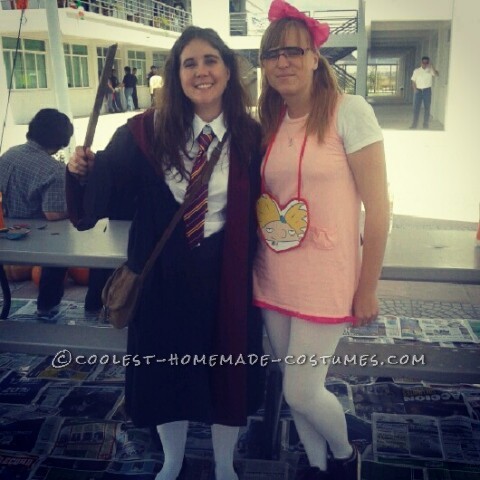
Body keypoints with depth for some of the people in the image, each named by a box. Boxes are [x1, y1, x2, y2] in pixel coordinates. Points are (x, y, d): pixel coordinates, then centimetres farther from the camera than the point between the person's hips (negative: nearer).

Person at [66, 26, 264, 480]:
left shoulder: (250, 136, -6)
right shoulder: (146, 132, -6)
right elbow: (106, 180, -1)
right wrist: (82, 168, -19)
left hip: (226, 273, 0)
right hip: (164, 274, 1)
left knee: (227, 372, 17)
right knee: (166, 372, 18)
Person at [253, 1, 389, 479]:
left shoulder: (348, 112, -11)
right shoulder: (268, 122, 6)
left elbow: (377, 208, -11)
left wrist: (367, 289, -8)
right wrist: (252, 268, 5)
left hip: (324, 279, -5)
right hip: (273, 277, 5)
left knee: (302, 393, -1)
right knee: (294, 389, 16)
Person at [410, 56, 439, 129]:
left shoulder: (430, 70, 0)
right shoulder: (416, 70, 4)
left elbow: (436, 74, -18)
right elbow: (413, 81, 5)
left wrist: (431, 67, -28)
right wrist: (415, 89, -9)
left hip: (427, 90, -1)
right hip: (418, 90, 1)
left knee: (427, 108, 4)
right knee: (416, 108, 2)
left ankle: (425, 124, 12)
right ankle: (414, 124, 9)